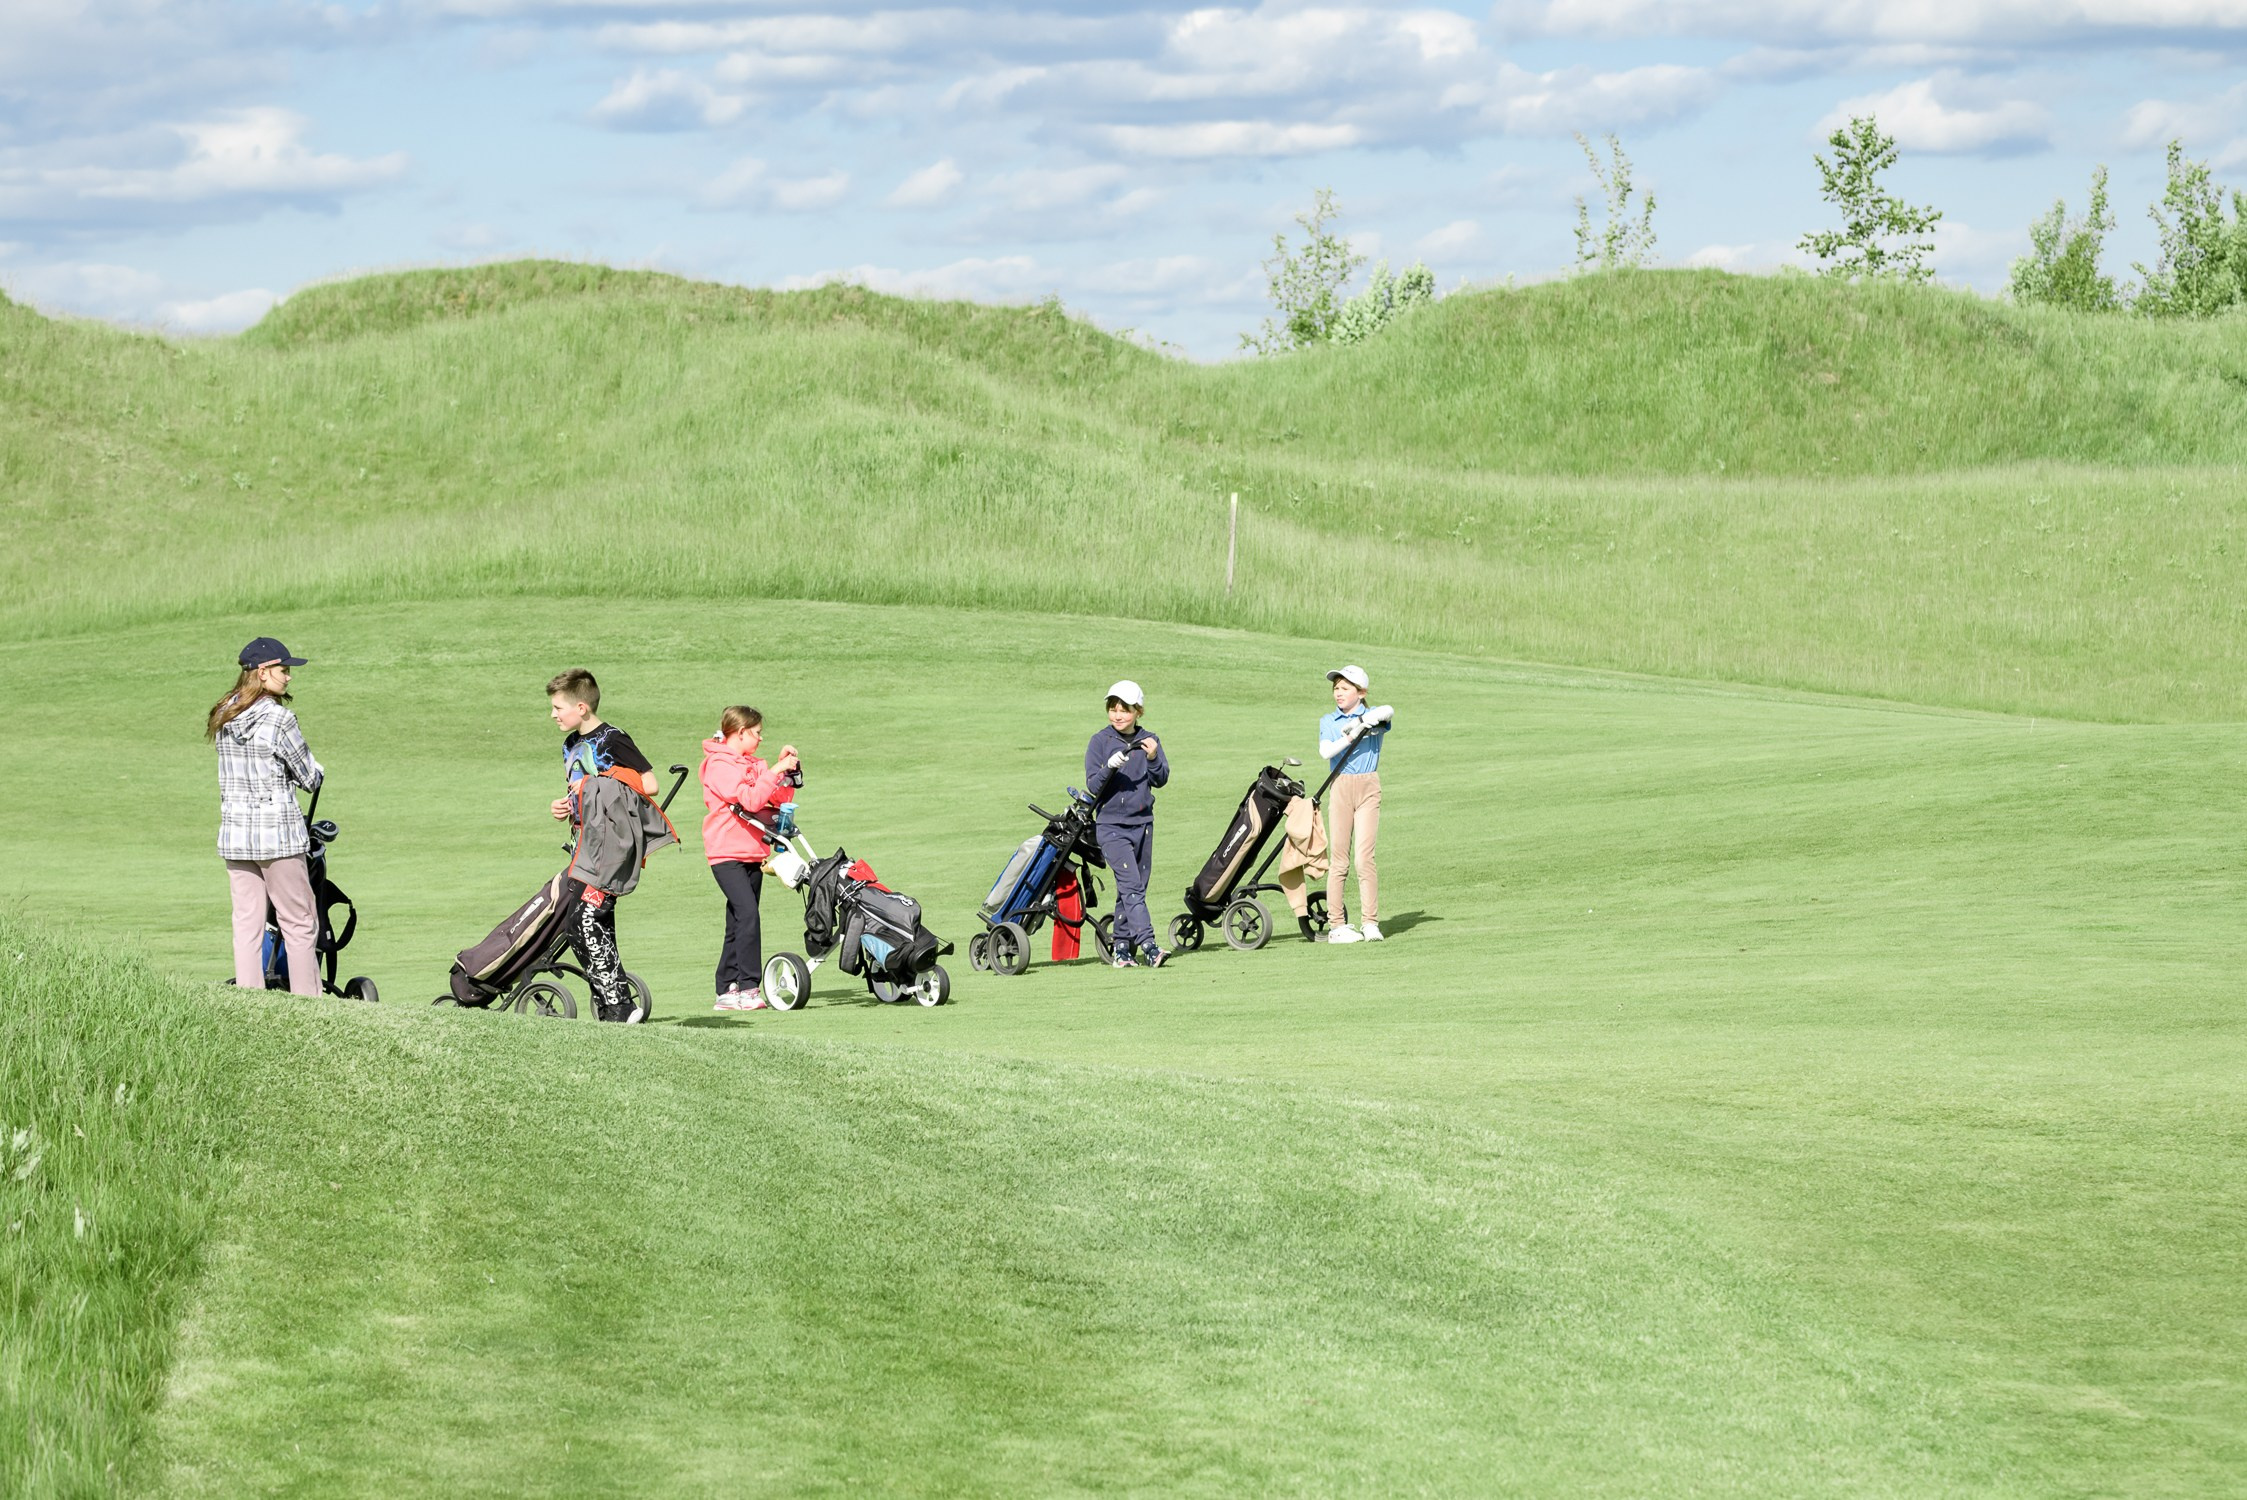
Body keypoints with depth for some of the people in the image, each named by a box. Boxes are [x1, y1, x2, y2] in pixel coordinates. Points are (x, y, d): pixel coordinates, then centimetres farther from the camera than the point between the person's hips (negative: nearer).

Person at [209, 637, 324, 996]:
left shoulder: (224, 717, 6)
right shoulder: (278, 719, -13)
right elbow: (310, 777, -5)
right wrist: (315, 774, 17)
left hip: (234, 829, 6)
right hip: (278, 831, -6)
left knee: (246, 923, 7)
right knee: (299, 924, 2)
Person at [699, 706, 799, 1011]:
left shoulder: (751, 765, 19)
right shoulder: (719, 765, -9)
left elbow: (780, 799, 18)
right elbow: (750, 799, -21)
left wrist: (786, 771, 5)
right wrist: (774, 771, -19)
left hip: (752, 854, 9)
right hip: (727, 853, -9)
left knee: (738, 923, 9)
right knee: (747, 912, -21)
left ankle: (727, 991, 13)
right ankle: (748, 988, -25)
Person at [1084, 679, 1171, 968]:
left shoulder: (1148, 741, 7)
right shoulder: (1100, 742, -1)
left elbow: (1161, 780, -1)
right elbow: (1093, 786, -6)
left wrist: (1153, 759, -19)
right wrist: (1109, 767, -24)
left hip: (1142, 823, 4)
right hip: (1110, 825, -4)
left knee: (1133, 889, 7)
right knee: (1131, 885, -16)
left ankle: (1122, 949, 15)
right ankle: (1148, 946, -25)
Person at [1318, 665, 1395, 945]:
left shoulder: (1372, 717, 6)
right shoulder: (1328, 722, 12)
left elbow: (1388, 712, -19)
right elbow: (1326, 751, -7)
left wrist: (1360, 722, -19)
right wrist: (1349, 737, -19)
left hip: (1368, 788, -2)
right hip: (1340, 788, 2)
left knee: (1365, 857, -9)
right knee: (1338, 859, 1)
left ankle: (1370, 923, -5)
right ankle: (1336, 925, 3)